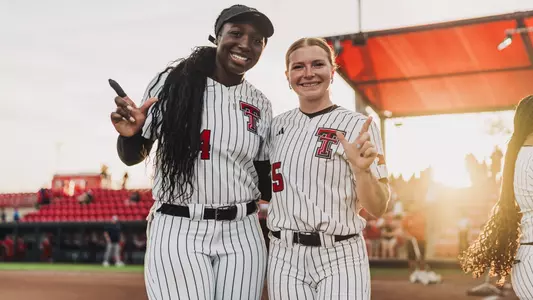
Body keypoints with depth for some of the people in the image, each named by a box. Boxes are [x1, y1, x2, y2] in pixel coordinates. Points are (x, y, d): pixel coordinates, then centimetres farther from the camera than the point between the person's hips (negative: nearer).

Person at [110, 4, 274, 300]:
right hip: (178, 232, -3)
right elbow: (133, 156, 1)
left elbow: (262, 178, 12)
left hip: (241, 234, 4)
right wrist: (129, 134, -20)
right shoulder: (171, 83, -4)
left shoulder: (260, 105, 5)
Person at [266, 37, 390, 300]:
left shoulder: (358, 126, -6)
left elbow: (377, 209, -10)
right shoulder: (278, 125, 6)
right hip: (284, 258, 3)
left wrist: (361, 169, -25)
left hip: (340, 259, -3)